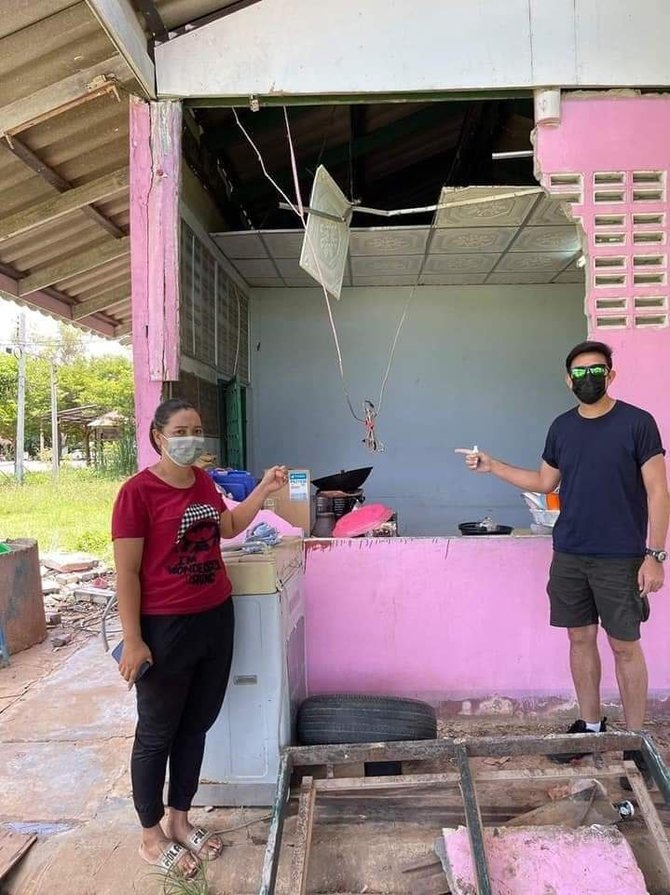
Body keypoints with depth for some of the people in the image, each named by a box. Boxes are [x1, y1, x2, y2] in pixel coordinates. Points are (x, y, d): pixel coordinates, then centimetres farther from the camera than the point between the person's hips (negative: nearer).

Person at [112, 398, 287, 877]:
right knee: (157, 733, 12)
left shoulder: (203, 481, 5)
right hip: (166, 627, -7)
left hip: (216, 619, 7)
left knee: (196, 726, 18)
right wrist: (133, 641, -15)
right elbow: (127, 573, -15)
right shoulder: (138, 491, -16)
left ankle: (180, 820, 38)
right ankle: (152, 836, 32)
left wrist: (265, 488, 8)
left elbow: (229, 526, 21)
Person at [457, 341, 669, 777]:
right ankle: (589, 725, 30)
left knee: (625, 646, 5)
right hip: (569, 555, 5)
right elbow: (545, 482, 15)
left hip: (620, 558, -4)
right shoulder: (562, 427, 6)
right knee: (580, 638, 13)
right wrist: (493, 466, 6)